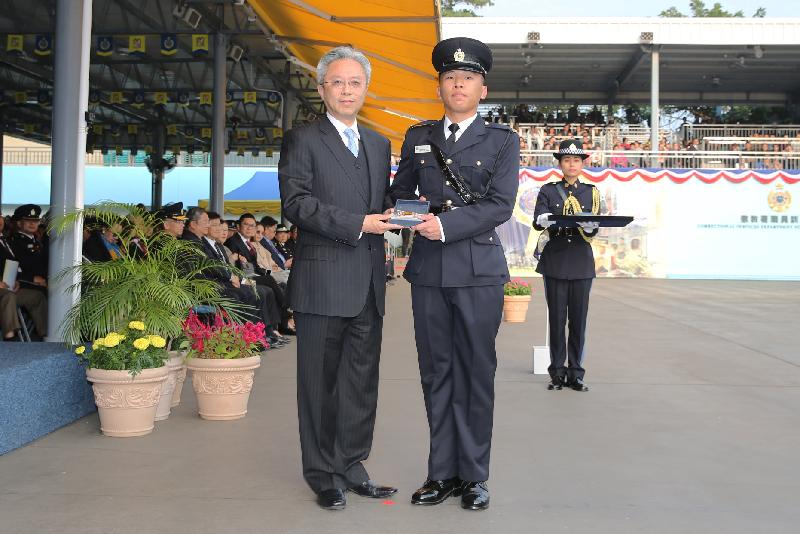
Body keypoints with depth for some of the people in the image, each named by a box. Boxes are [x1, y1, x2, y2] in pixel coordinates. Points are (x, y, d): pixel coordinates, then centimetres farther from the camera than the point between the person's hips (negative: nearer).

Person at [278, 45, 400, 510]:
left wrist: (397, 212, -2)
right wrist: (358, 225, -17)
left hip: (369, 281, 6)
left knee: (362, 379, 10)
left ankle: (351, 463, 22)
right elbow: (295, 202, -11)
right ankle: (323, 472, 15)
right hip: (323, 278, -5)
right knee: (320, 380, 3)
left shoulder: (380, 143, 18)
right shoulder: (302, 140, 0)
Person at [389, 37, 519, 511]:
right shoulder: (418, 138, 14)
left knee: (476, 373, 2)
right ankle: (443, 472, 17)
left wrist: (446, 225, -17)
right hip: (428, 271, 3)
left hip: (478, 270, -3)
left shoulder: (502, 140, 4)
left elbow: (500, 205, -7)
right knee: (436, 372, 7)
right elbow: (400, 193, 21)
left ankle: (474, 474, 14)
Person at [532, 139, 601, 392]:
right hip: (555, 262, -1)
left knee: (578, 319, 3)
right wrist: (544, 219, -32)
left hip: (581, 262, 1)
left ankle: (576, 374, 11)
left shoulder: (591, 192, 11)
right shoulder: (548, 190, 7)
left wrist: (590, 226, -23)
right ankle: (557, 373, 10)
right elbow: (537, 221, -8)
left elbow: (593, 230, 1)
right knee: (557, 319, 2)